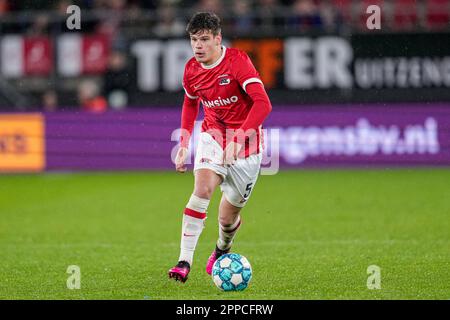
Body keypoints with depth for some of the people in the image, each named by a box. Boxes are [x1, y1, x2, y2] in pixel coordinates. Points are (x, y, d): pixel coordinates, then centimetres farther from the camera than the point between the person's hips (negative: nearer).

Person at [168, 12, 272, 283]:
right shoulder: (192, 69, -2)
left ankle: (223, 249, 43)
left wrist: (239, 138, -37)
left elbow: (263, 103, -28)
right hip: (213, 136, 3)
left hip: (246, 143, -3)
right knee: (203, 188, -27)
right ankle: (185, 261, -30)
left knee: (228, 218, 5)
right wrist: (184, 143, 12)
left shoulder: (237, 61, -19)